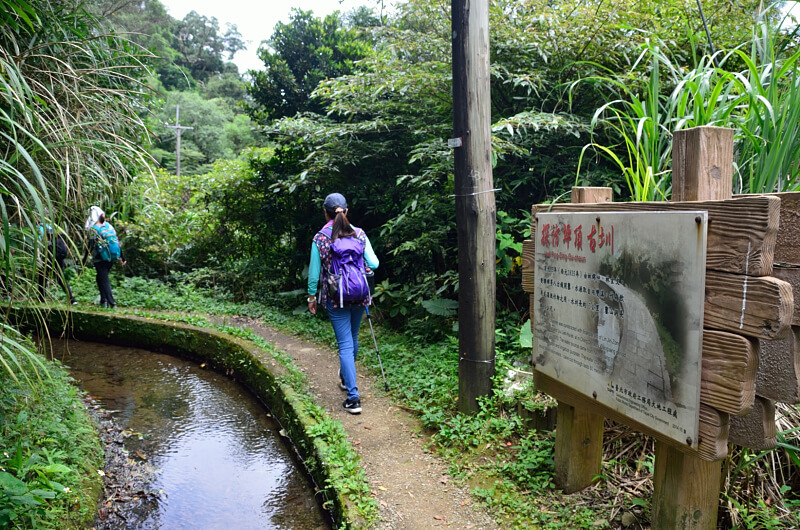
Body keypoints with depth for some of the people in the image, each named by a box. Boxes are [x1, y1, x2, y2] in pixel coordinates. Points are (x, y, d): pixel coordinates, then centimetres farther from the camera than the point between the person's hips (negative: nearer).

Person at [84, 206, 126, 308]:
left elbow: (90, 246, -11)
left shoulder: (94, 229, -10)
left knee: (105, 280, -2)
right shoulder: (109, 226, 6)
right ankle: (103, 300, 17)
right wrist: (122, 258, 13)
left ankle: (112, 303, -8)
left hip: (99, 259, -6)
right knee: (100, 278, 20)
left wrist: (84, 260, -5)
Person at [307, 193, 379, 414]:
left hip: (335, 298, -3)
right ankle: (345, 377, 46)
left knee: (345, 344, -1)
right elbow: (374, 263, -4)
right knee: (352, 338, 22)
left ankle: (353, 397, -5)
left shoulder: (320, 238, -7)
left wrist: (311, 296, 9)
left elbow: (314, 272, -4)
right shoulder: (359, 234, -2)